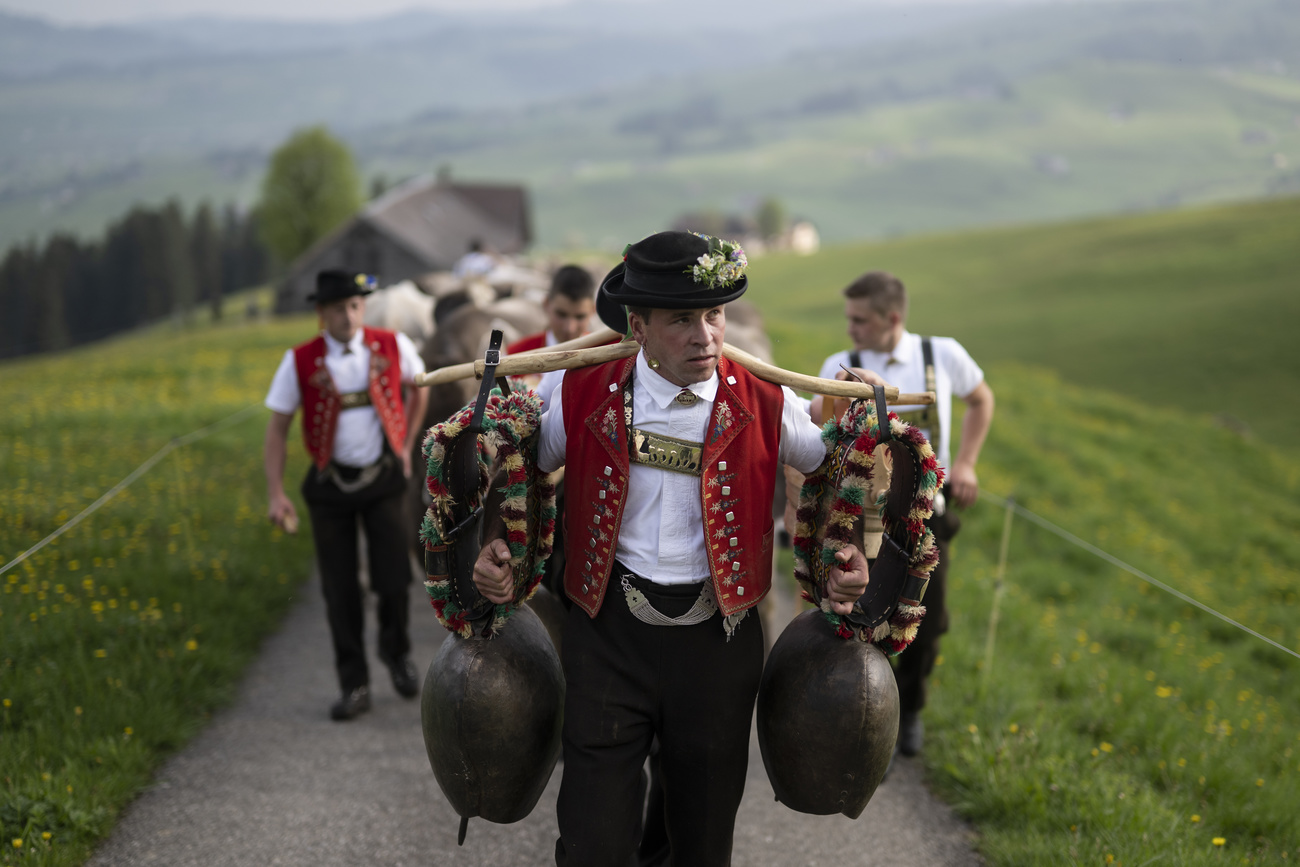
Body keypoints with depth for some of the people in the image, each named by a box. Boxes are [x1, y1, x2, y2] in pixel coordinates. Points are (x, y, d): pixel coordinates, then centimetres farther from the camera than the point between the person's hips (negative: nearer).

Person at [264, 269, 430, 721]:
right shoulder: (300, 362, -8)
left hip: (384, 479, 0)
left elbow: (418, 387, 17)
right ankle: (355, 686, 17)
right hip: (331, 484, 0)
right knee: (340, 593, 3)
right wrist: (276, 493, -10)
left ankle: (396, 650, 25)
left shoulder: (393, 346, -5)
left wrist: (406, 444, 13)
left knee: (394, 581, -8)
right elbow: (277, 429, -3)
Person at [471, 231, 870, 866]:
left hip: (718, 642, 1)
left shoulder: (764, 407, -4)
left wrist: (850, 560, -4)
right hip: (609, 636, -1)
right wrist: (497, 552, -4)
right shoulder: (584, 396, -5)